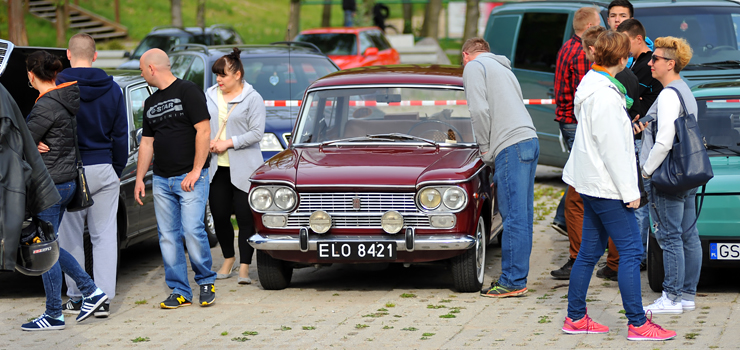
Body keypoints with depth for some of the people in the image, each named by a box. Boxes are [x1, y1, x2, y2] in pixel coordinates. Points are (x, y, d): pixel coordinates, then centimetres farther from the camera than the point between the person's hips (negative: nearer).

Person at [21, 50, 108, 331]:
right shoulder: (66, 100, 9)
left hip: (50, 184, -10)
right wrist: (36, 143, -3)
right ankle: (91, 291, 16)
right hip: (67, 180, 10)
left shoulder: (47, 105, -19)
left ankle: (53, 315, 6)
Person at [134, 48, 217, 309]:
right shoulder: (150, 103, 18)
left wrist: (196, 171, -15)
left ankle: (206, 282, 5)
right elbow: (147, 142, 22)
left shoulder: (188, 92, -5)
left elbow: (203, 131, -10)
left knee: (192, 230, -14)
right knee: (168, 236, 2)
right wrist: (139, 178, 14)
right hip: (161, 180, 7)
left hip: (190, 177, -7)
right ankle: (180, 291, 6)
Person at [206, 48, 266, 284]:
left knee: (245, 218, -5)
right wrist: (207, 142, -4)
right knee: (219, 216, 6)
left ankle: (244, 267, -1)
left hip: (243, 168, -5)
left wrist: (228, 143, -15)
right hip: (217, 167, 5)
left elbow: (257, 133, -10)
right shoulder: (210, 95, 10)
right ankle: (228, 259, 23)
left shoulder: (252, 98, -4)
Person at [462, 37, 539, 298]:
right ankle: (517, 277, 13)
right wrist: (491, 150, 18)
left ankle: (513, 282, -9)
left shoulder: (474, 66, 4)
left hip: (511, 145, -9)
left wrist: (485, 148, 1)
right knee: (521, 216, 10)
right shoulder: (503, 68, 29)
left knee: (514, 217, -9)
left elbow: (480, 110, -10)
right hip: (529, 140, 9)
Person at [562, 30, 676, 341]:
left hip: (591, 184, 10)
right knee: (630, 251, -6)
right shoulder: (605, 95, -19)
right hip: (607, 187, -10)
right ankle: (637, 324, -5)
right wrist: (629, 191, -17)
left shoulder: (592, 86, 11)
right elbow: (612, 147, -20)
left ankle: (575, 318, 19)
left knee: (590, 250, 14)